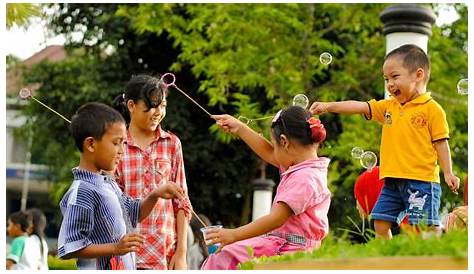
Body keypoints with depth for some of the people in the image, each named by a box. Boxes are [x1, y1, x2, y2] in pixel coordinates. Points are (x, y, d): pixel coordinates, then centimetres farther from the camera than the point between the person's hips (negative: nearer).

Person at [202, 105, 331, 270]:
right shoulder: (304, 166, 14)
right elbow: (269, 154, 30)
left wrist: (234, 235, -24)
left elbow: (277, 219, -24)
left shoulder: (304, 178, -18)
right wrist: (239, 129, 31)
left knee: (223, 258, -19)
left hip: (288, 251, -10)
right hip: (278, 242, 10)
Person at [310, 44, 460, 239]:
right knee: (380, 224, 5)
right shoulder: (388, 106, 14)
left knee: (426, 227, -8)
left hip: (421, 180, -7)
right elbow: (360, 107, 9)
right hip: (392, 181, 7)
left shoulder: (431, 108, -4)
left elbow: (440, 142, -4)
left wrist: (448, 173, -8)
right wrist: (328, 106, 0)